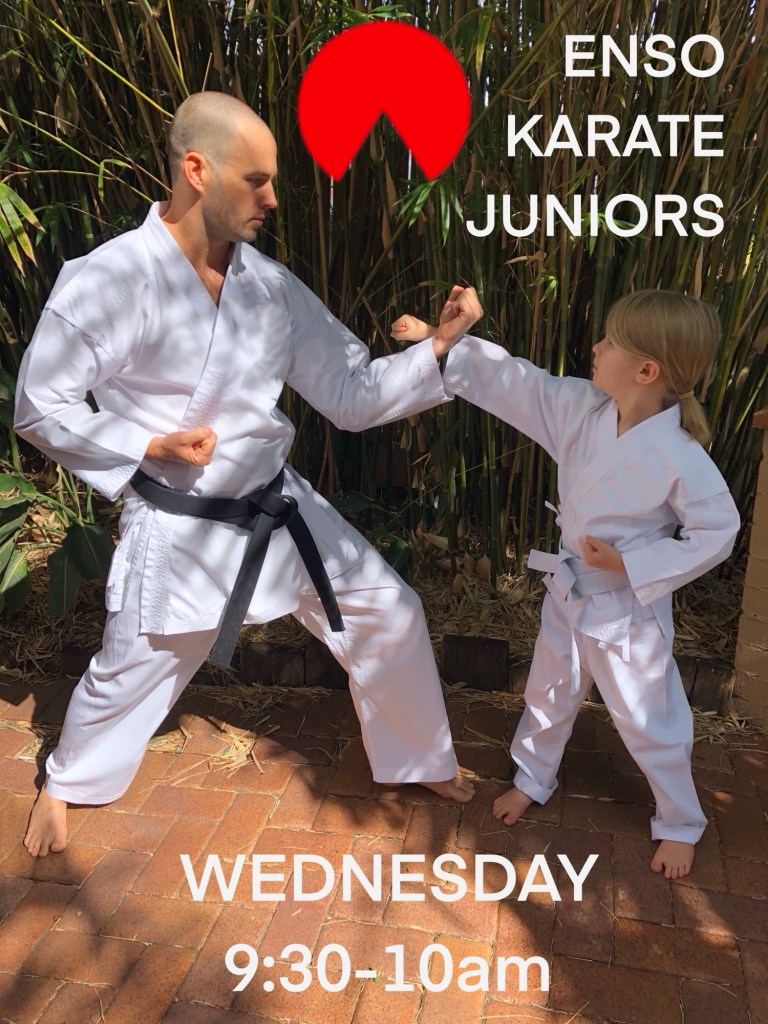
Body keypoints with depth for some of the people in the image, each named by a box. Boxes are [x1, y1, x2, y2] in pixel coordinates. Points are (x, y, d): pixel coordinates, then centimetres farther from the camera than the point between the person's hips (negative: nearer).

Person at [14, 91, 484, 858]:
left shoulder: (272, 284, -1)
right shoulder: (105, 280, -16)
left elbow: (352, 397, 1)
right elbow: (39, 407, -10)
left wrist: (439, 349, -11)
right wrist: (152, 447, -21)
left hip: (279, 509, 5)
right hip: (179, 530, -4)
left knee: (389, 613, 8)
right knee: (128, 673, 12)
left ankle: (426, 762, 34)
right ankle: (64, 785, 48)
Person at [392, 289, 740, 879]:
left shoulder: (679, 457, -27)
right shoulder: (580, 408, -11)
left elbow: (716, 533, -18)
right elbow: (512, 382, -7)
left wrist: (631, 563, -23)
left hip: (628, 608, -5)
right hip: (569, 591, 6)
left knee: (650, 723, 12)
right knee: (550, 696, 24)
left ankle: (681, 824, 40)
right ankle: (533, 780, 51)